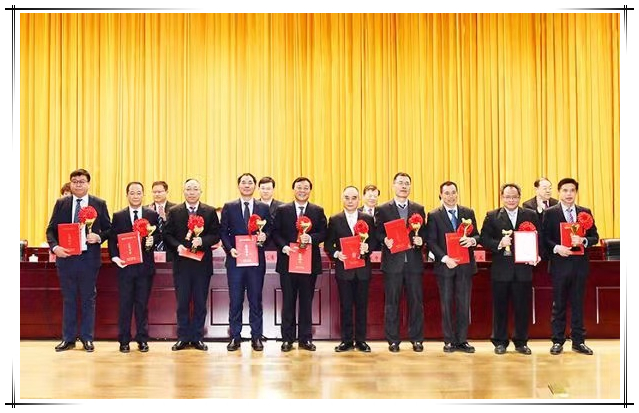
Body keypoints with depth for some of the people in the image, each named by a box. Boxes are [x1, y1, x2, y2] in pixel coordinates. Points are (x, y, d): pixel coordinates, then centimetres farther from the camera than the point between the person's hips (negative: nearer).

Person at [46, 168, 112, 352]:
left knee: (88, 299, 7)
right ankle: (68, 339, 18)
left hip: (89, 259, -1)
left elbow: (109, 229, 5)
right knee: (68, 300, 9)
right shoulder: (61, 203, 5)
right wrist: (54, 246, -12)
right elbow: (51, 229, 4)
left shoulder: (99, 204, 2)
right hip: (66, 257, 1)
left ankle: (87, 338, 17)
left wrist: (99, 237, -15)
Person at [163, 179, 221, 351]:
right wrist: (177, 246, -14)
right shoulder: (174, 212, 6)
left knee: (200, 302, 5)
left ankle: (197, 337, 14)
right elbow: (167, 234, 3)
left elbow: (216, 235, 0)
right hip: (181, 263, 0)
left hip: (202, 264, 0)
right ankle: (183, 337, 13)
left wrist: (202, 241, -17)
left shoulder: (210, 212, 5)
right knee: (182, 302, 4)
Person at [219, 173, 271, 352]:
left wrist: (264, 236, -12)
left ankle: (256, 337, 11)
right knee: (235, 300, 2)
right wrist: (230, 249, -9)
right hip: (235, 259, 0)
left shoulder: (264, 208, 8)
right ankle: (235, 337, 10)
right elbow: (223, 232, 4)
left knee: (255, 300, 4)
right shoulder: (229, 207, 6)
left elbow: (270, 229, 9)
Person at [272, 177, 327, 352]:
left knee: (307, 301, 6)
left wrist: (311, 238, -17)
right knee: (288, 301, 3)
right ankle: (287, 339, 9)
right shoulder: (282, 210, 6)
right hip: (288, 261, 0)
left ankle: (305, 338, 13)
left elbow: (323, 233, 1)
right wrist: (283, 246, -13)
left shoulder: (318, 211, 8)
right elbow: (275, 232, 2)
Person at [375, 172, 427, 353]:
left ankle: (417, 339, 12)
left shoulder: (419, 209, 12)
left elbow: (424, 232, 11)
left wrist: (421, 240, -10)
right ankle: (393, 340, 10)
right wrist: (385, 240, -18)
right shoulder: (383, 209, 5)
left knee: (416, 301, 3)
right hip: (392, 262, -2)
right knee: (391, 302, 2)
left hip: (414, 262, 2)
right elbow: (377, 233, 2)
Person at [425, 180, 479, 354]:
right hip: (445, 265, -2)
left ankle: (462, 340, 10)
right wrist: (444, 258, -16)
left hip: (465, 265, 2)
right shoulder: (434, 215, 1)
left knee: (464, 304, 3)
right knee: (446, 304, 3)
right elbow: (431, 241, -4)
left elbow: (476, 235, 10)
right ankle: (449, 341, 10)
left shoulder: (468, 213, 9)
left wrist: (472, 240, -14)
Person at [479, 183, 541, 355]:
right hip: (501, 270, -1)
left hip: (523, 269, 1)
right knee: (500, 307, 5)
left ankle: (521, 342, 17)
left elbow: (539, 238, 7)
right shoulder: (492, 216, 4)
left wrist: (537, 255, -9)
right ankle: (500, 342, 15)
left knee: (523, 307, 5)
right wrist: (499, 244, -18)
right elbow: (483, 239, -1)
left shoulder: (531, 216, 8)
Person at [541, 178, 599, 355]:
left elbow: (594, 237, 6)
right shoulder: (550, 213, 0)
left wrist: (583, 240, -14)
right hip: (560, 264, -2)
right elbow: (544, 238, -2)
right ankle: (558, 341, 11)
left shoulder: (585, 212, 8)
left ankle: (578, 341, 15)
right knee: (559, 305, 4)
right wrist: (556, 248, -19)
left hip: (580, 264, 2)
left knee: (578, 304, 7)